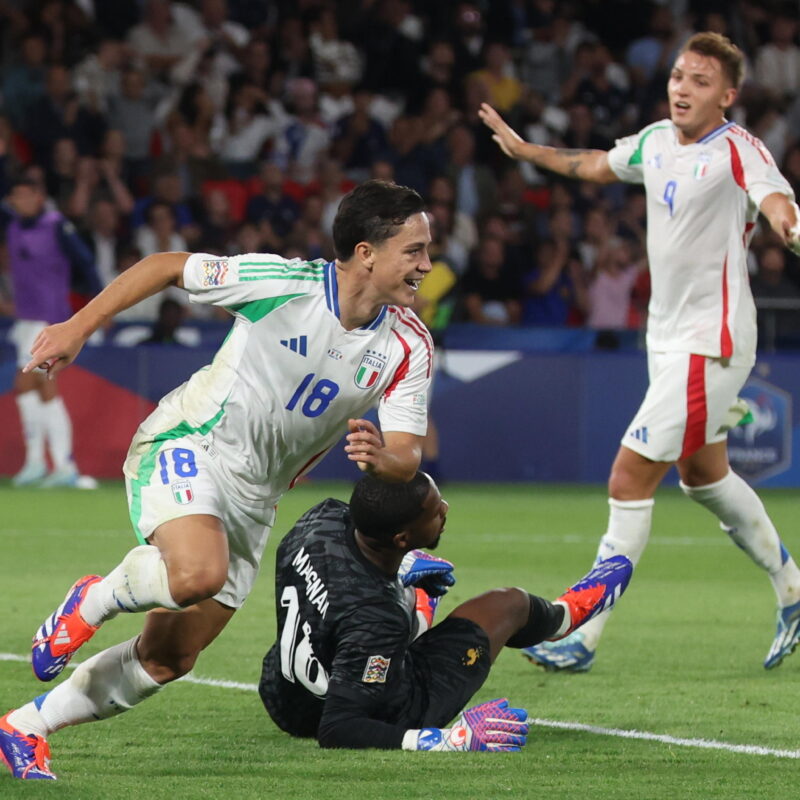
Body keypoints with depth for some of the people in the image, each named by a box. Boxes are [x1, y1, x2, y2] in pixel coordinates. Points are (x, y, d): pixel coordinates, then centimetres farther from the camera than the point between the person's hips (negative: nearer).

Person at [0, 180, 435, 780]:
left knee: (168, 658, 4)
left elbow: (406, 457, -9)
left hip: (254, 497, 6)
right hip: (187, 445, -5)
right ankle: (95, 599, -4)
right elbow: (165, 267, -7)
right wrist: (78, 327, -10)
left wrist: (383, 458, -33)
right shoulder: (283, 282, -19)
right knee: (198, 574, -36)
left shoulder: (409, 346, -7)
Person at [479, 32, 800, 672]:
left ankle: (583, 636, -3)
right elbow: (597, 165, 27)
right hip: (669, 335, 9)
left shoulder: (737, 151, -17)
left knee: (631, 480, -10)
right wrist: (524, 149, 38)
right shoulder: (656, 141, 5)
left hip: (711, 343, -9)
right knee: (705, 476, 22)